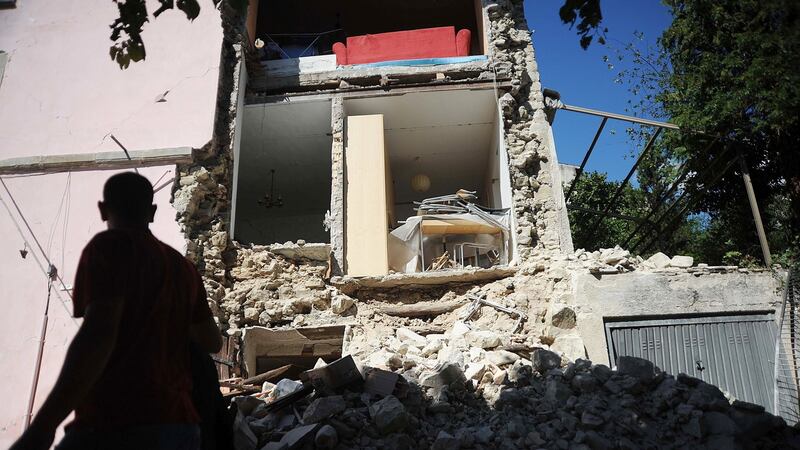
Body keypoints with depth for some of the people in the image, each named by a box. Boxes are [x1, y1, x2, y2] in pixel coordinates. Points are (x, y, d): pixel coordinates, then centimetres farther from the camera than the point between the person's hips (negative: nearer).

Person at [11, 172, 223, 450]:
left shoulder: (110, 246, -3)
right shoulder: (183, 266, 17)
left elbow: (98, 334, -18)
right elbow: (212, 342, 24)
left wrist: (42, 427, -21)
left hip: (119, 427, -7)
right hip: (181, 426, 8)